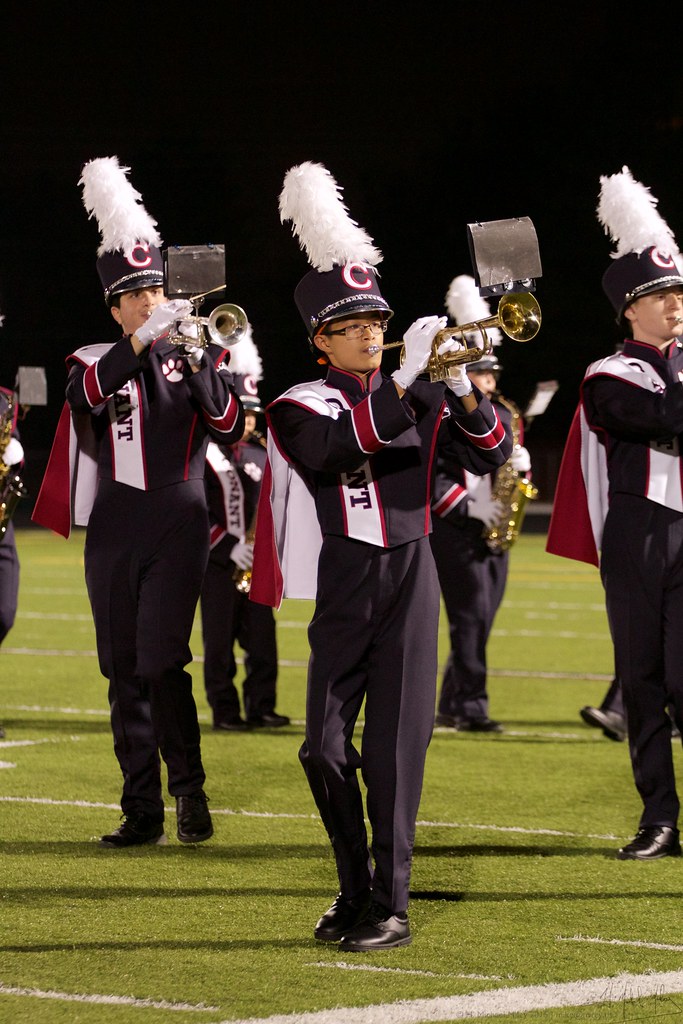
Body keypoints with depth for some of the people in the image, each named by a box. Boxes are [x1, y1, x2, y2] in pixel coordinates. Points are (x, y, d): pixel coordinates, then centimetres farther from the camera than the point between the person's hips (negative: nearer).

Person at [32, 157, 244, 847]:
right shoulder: (96, 362, 8)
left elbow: (230, 429, -7)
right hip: (114, 527, 2)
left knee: (162, 662, -14)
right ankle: (142, 810, 9)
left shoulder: (196, 357, 7)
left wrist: (197, 362, -18)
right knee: (125, 673, 4)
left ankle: (189, 789, 1)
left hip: (178, 524, -2)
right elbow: (88, 395, -16)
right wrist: (140, 343, -26)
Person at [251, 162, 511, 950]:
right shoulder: (301, 408, -1)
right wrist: (404, 380, -30)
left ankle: (388, 905, 0)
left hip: (410, 581, 1)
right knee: (325, 748, -1)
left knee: (395, 747, -4)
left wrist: (463, 392, -17)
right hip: (342, 589, -1)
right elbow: (333, 452, -23)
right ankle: (355, 890, 17)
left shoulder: (422, 400, 8)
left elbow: (491, 457, 1)